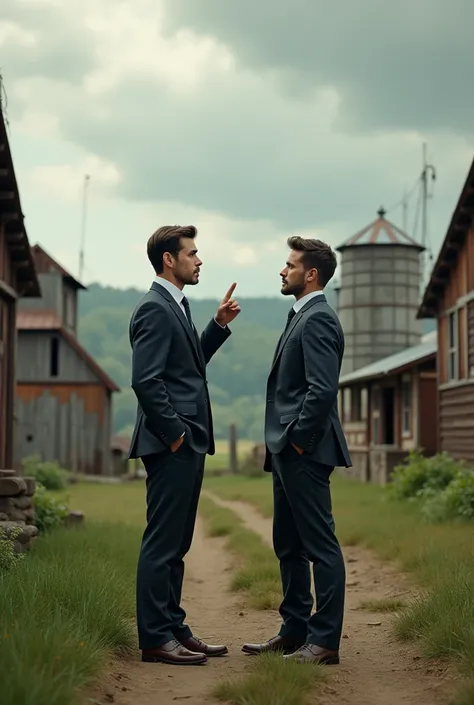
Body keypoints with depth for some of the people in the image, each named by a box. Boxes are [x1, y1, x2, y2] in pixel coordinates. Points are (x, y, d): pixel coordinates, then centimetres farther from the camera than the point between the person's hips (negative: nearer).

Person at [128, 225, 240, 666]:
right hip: (170, 445, -10)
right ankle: (155, 638, 0)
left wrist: (219, 325, 17)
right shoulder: (155, 308, -13)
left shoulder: (176, 306, 19)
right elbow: (145, 380, -21)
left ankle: (174, 629, 21)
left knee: (175, 543, 14)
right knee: (162, 542, -5)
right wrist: (174, 433, -17)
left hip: (186, 444, 10)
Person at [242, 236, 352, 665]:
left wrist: (299, 441, -18)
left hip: (305, 453, -11)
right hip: (288, 452, 11)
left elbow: (323, 389, -22)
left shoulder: (318, 319, -13)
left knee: (320, 546, -5)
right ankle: (294, 632, 23)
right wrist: (282, 445, 17)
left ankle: (325, 641, 0)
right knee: (288, 546, 15)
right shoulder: (303, 317, 19)